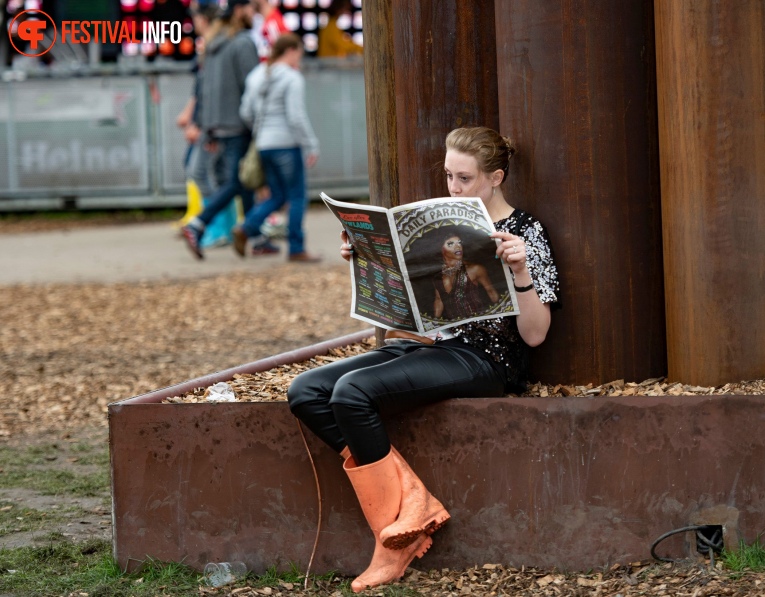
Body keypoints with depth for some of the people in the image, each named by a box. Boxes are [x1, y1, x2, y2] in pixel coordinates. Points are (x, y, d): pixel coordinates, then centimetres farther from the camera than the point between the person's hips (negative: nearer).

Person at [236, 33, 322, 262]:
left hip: (264, 145, 7)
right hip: (286, 144, -7)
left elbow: (246, 112, 10)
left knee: (277, 196, 14)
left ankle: (247, 229, -3)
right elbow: (297, 116, -17)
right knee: (297, 196, 1)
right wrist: (311, 146, -11)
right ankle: (297, 249, 1)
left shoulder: (256, 76, 11)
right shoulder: (293, 79, -11)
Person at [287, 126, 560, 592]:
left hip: (485, 360, -8)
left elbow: (534, 335, -11)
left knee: (352, 392, -29)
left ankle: (398, 533, -16)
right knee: (305, 393, -12)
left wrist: (521, 271, -26)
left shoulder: (526, 233, -4)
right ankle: (412, 504, -17)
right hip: (428, 344, 8)